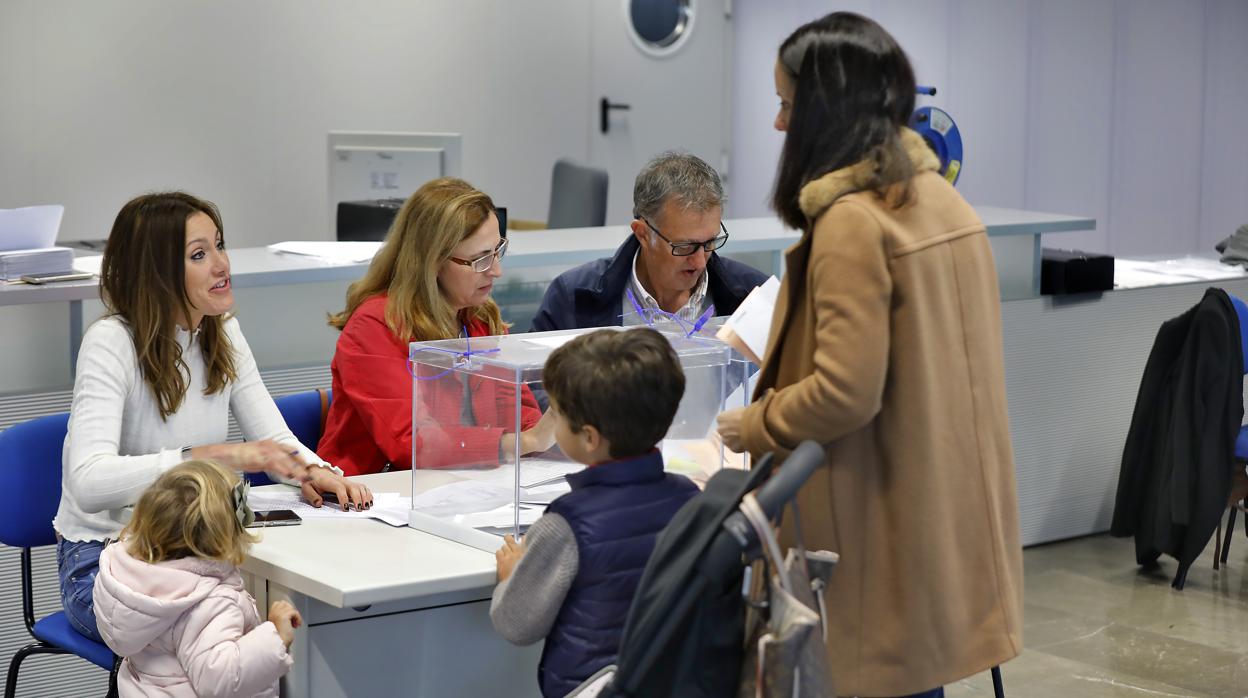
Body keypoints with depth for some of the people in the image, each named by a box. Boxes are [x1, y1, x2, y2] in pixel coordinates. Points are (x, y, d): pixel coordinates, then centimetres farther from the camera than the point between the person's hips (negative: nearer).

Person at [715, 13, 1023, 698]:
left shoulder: (851, 221, -20)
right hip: (945, 496, 8)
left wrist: (753, 425, -7)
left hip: (885, 510, -8)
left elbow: (845, 392, -24)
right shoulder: (942, 198, 7)